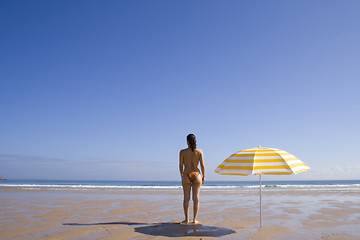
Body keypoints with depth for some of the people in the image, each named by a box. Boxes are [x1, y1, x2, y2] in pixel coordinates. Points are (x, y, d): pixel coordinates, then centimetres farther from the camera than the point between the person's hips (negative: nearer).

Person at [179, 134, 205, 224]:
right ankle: (195, 219, 5)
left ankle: (186, 219, 8)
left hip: (186, 176, 0)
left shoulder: (182, 152, -3)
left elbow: (180, 165, -1)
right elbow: (202, 165, -3)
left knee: (186, 198, 6)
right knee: (196, 198, 4)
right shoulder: (199, 151, -2)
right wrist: (204, 177, 7)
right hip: (196, 175, 0)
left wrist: (182, 176, 14)